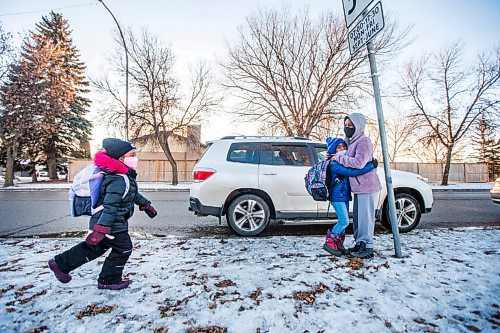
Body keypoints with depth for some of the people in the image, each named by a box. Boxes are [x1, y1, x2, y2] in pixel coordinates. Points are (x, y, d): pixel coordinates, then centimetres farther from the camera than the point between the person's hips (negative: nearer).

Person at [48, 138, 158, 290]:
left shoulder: (126, 176, 6)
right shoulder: (118, 180, -28)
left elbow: (132, 194, 21)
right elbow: (110, 206, -32)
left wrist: (146, 205, 29)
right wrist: (101, 230, -34)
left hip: (114, 223, 10)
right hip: (112, 225, -10)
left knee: (96, 246, 23)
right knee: (123, 249, 6)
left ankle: (61, 263, 35)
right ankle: (108, 280, 23)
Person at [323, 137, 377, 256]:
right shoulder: (334, 164, -17)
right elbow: (351, 172, -25)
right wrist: (371, 165, -23)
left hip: (344, 195, 9)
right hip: (337, 196, -9)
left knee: (343, 221, 10)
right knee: (344, 221, -10)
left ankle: (338, 244, 20)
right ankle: (329, 243, 2)